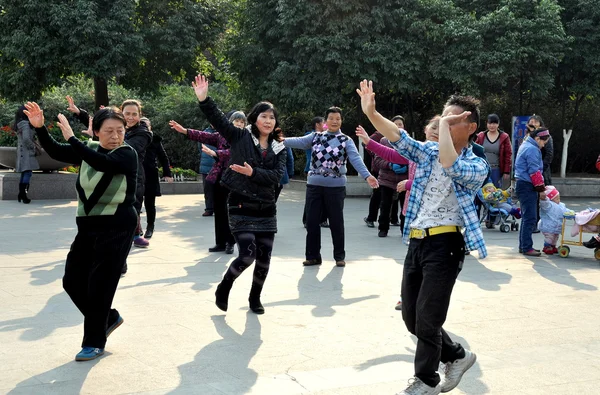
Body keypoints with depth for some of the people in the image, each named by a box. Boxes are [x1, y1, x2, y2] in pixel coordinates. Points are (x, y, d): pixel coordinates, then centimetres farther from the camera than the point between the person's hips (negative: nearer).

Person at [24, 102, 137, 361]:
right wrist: (39, 127, -11)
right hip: (88, 226, 7)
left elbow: (103, 162, -30)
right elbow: (55, 152, 3)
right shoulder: (89, 148, 8)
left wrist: (71, 138, -31)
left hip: (117, 228, -7)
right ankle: (108, 318, 29)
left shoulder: (127, 154, -11)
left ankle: (94, 342, 12)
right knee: (72, 281, 8)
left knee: (99, 285, -3)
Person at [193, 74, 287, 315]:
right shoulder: (241, 138, -2)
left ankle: (255, 297, 30)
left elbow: (276, 176, -8)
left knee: (264, 257, 7)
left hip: (266, 209, 4)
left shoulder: (279, 149, 6)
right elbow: (218, 120, -14)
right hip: (241, 207, -4)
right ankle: (224, 287, 15)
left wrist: (253, 172, -22)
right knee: (247, 254, -13)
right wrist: (204, 99, -28)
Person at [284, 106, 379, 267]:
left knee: (336, 222, 4)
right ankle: (313, 255, 17)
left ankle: (339, 256, 19)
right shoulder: (316, 137, 8)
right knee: (312, 221, 5)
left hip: (336, 187, -2)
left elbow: (355, 159, -13)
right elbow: (300, 142, -7)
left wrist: (367, 176, -29)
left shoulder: (346, 141, 0)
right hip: (314, 185, 2)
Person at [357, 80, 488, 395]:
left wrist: (444, 125, -17)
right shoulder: (429, 152, 11)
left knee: (426, 319, -1)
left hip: (444, 244, -6)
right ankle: (457, 356, 35)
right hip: (416, 241, 6)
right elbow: (400, 139, -4)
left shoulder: (477, 165, -4)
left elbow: (450, 167, -26)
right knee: (411, 317, 13)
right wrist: (371, 113, -19)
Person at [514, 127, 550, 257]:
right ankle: (527, 248, -7)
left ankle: (523, 246, 20)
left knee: (527, 217, 15)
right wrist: (540, 186, -8)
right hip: (527, 186, -11)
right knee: (530, 218, -9)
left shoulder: (526, 145, 18)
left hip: (522, 184, 11)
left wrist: (540, 185, 17)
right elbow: (534, 171, -18)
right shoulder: (532, 149, -15)